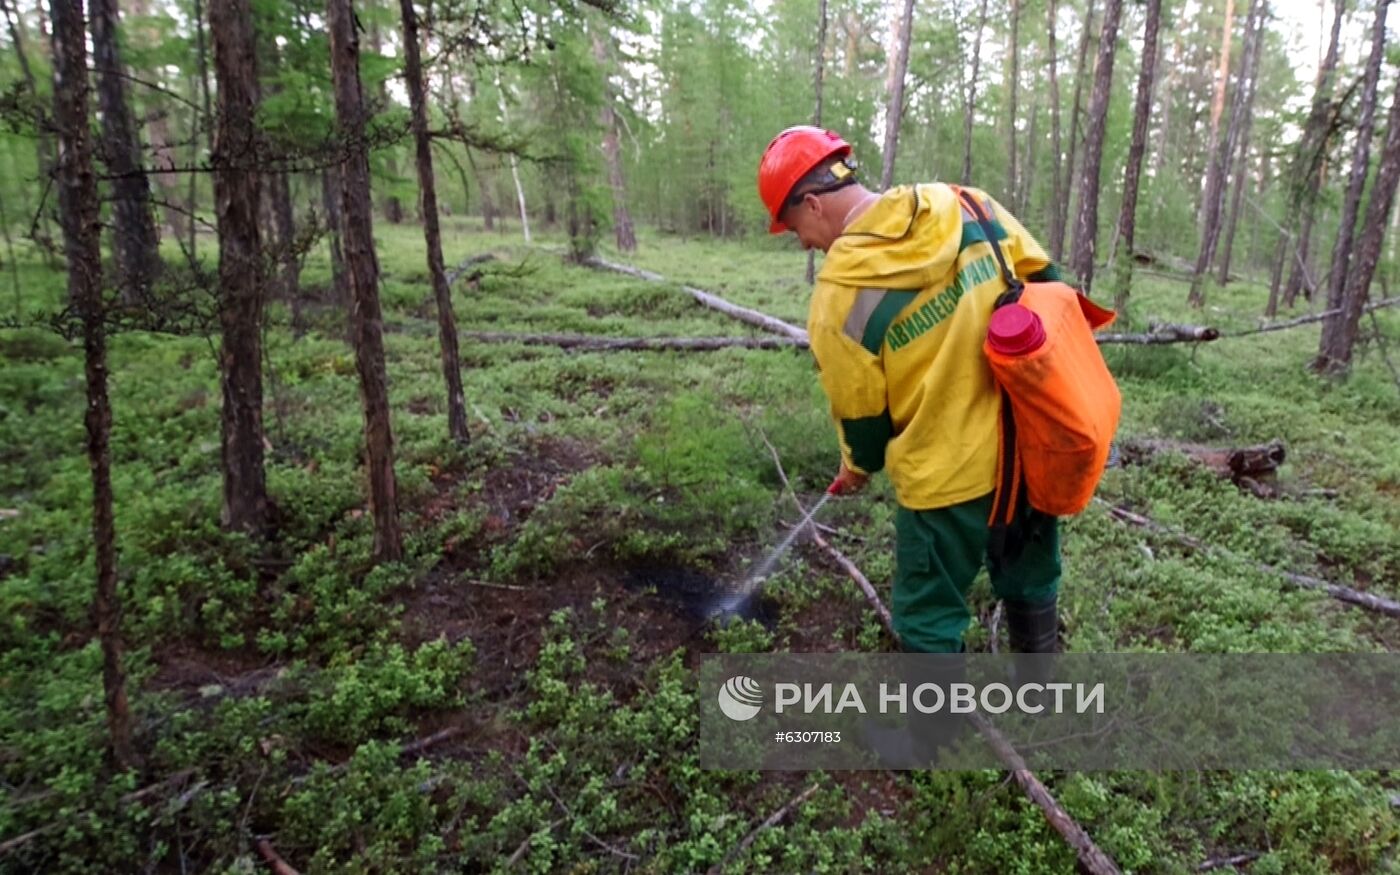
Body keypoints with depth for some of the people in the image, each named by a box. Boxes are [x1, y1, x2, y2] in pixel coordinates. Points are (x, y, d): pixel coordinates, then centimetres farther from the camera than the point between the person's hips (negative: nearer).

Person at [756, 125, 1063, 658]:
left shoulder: (840, 294, -17)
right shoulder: (972, 208, -3)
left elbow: (862, 417, -7)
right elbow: (1048, 288, 6)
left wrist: (856, 469, 14)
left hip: (946, 477, -7)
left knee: (929, 620, 13)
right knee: (1031, 585, 26)